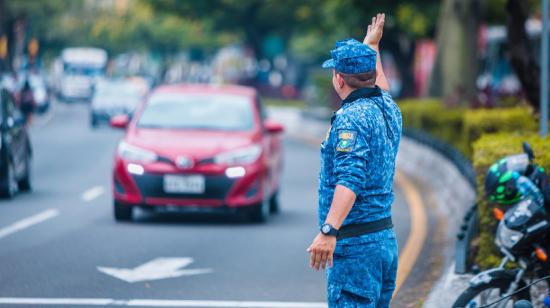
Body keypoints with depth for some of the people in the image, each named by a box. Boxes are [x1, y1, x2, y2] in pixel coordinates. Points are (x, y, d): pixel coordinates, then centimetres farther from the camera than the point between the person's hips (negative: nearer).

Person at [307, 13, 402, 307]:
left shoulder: (351, 118, -15)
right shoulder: (388, 109, 12)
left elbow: (350, 178, -28)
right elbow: (379, 86, 38)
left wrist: (329, 230, -37)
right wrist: (372, 46, 54)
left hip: (355, 246, -9)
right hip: (386, 236, 9)